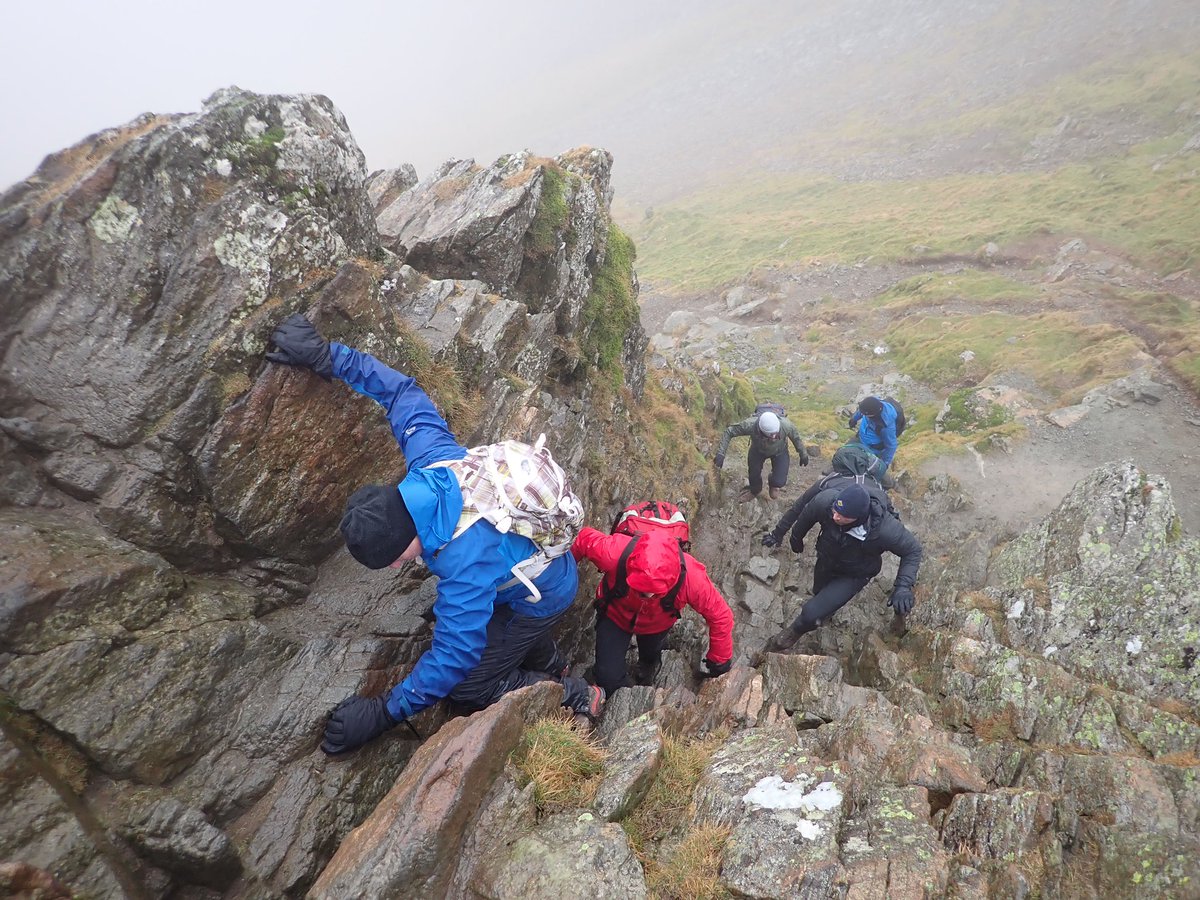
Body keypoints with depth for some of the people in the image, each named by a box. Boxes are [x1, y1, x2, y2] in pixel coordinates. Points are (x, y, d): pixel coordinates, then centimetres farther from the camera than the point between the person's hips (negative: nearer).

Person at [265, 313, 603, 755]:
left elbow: (454, 656, -35)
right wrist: (327, 357, -10)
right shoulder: (432, 456, -25)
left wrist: (383, 712, -28)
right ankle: (551, 667, 43)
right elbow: (403, 391, -11)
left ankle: (573, 696, 11)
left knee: (468, 687, 0)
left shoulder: (466, 561, -43)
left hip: (542, 598, -8)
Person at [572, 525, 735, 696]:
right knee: (609, 679, -2)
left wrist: (719, 660, -11)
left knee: (650, 656, 30)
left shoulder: (692, 577, -44)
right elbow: (585, 538, -24)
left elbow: (720, 615, -26)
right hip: (616, 614, -1)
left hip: (657, 624, 1)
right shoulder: (614, 552, -46)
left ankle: (648, 666, 68)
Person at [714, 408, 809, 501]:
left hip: (779, 451, 0)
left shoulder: (785, 425, -41)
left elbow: (795, 436, -17)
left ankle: (773, 483, 31)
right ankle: (754, 490, 49)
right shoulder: (750, 425, -43)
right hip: (758, 449, 1)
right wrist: (720, 453, -34)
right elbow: (729, 432, -28)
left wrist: (803, 454, -2)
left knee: (779, 482, -9)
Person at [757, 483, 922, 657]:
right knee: (819, 591, 32)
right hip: (825, 562, 4)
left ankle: (793, 634, 19)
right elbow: (806, 514, -10)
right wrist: (796, 538, 9)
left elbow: (913, 549, -21)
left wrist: (903, 587, -33)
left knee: (812, 613, -14)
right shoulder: (826, 500, -35)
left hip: (854, 575, -3)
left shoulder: (885, 529, -42)